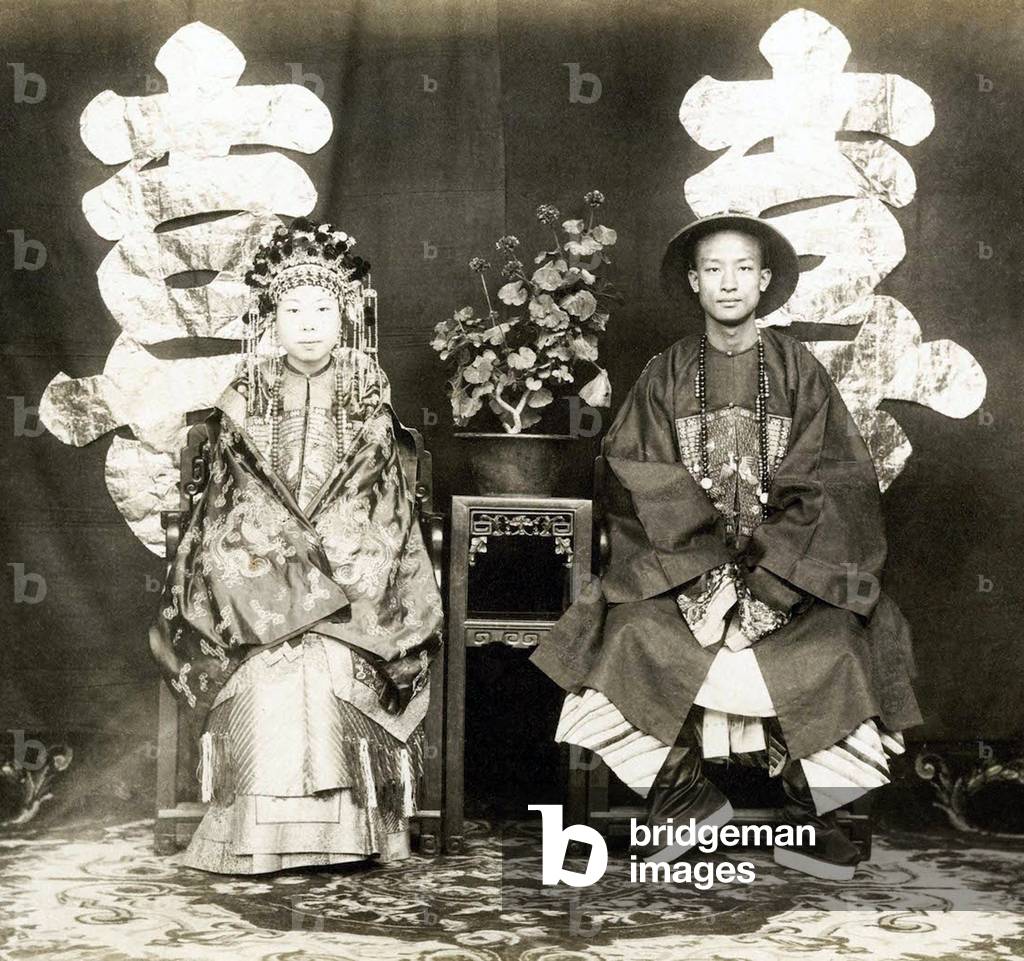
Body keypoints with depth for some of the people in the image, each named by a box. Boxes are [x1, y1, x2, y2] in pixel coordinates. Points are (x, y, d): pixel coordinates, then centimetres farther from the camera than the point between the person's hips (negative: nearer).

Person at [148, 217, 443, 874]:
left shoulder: (370, 413, 9)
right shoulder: (242, 408, 9)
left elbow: (381, 518, 6)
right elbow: (233, 508, 7)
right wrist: (291, 556, -5)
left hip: (349, 593, 0)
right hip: (257, 582, 0)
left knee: (330, 664, -24)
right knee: (269, 674, -23)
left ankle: (343, 831, -17)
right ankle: (261, 835, -18)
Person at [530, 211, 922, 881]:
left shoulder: (798, 368, 6)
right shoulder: (666, 374, 7)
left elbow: (830, 483, -2)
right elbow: (636, 478, -1)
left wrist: (761, 564, -15)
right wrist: (712, 539, -16)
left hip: (790, 562, 0)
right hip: (680, 559, 1)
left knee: (835, 648, -26)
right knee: (635, 637, -27)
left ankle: (812, 811, -6)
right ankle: (688, 794, -7)